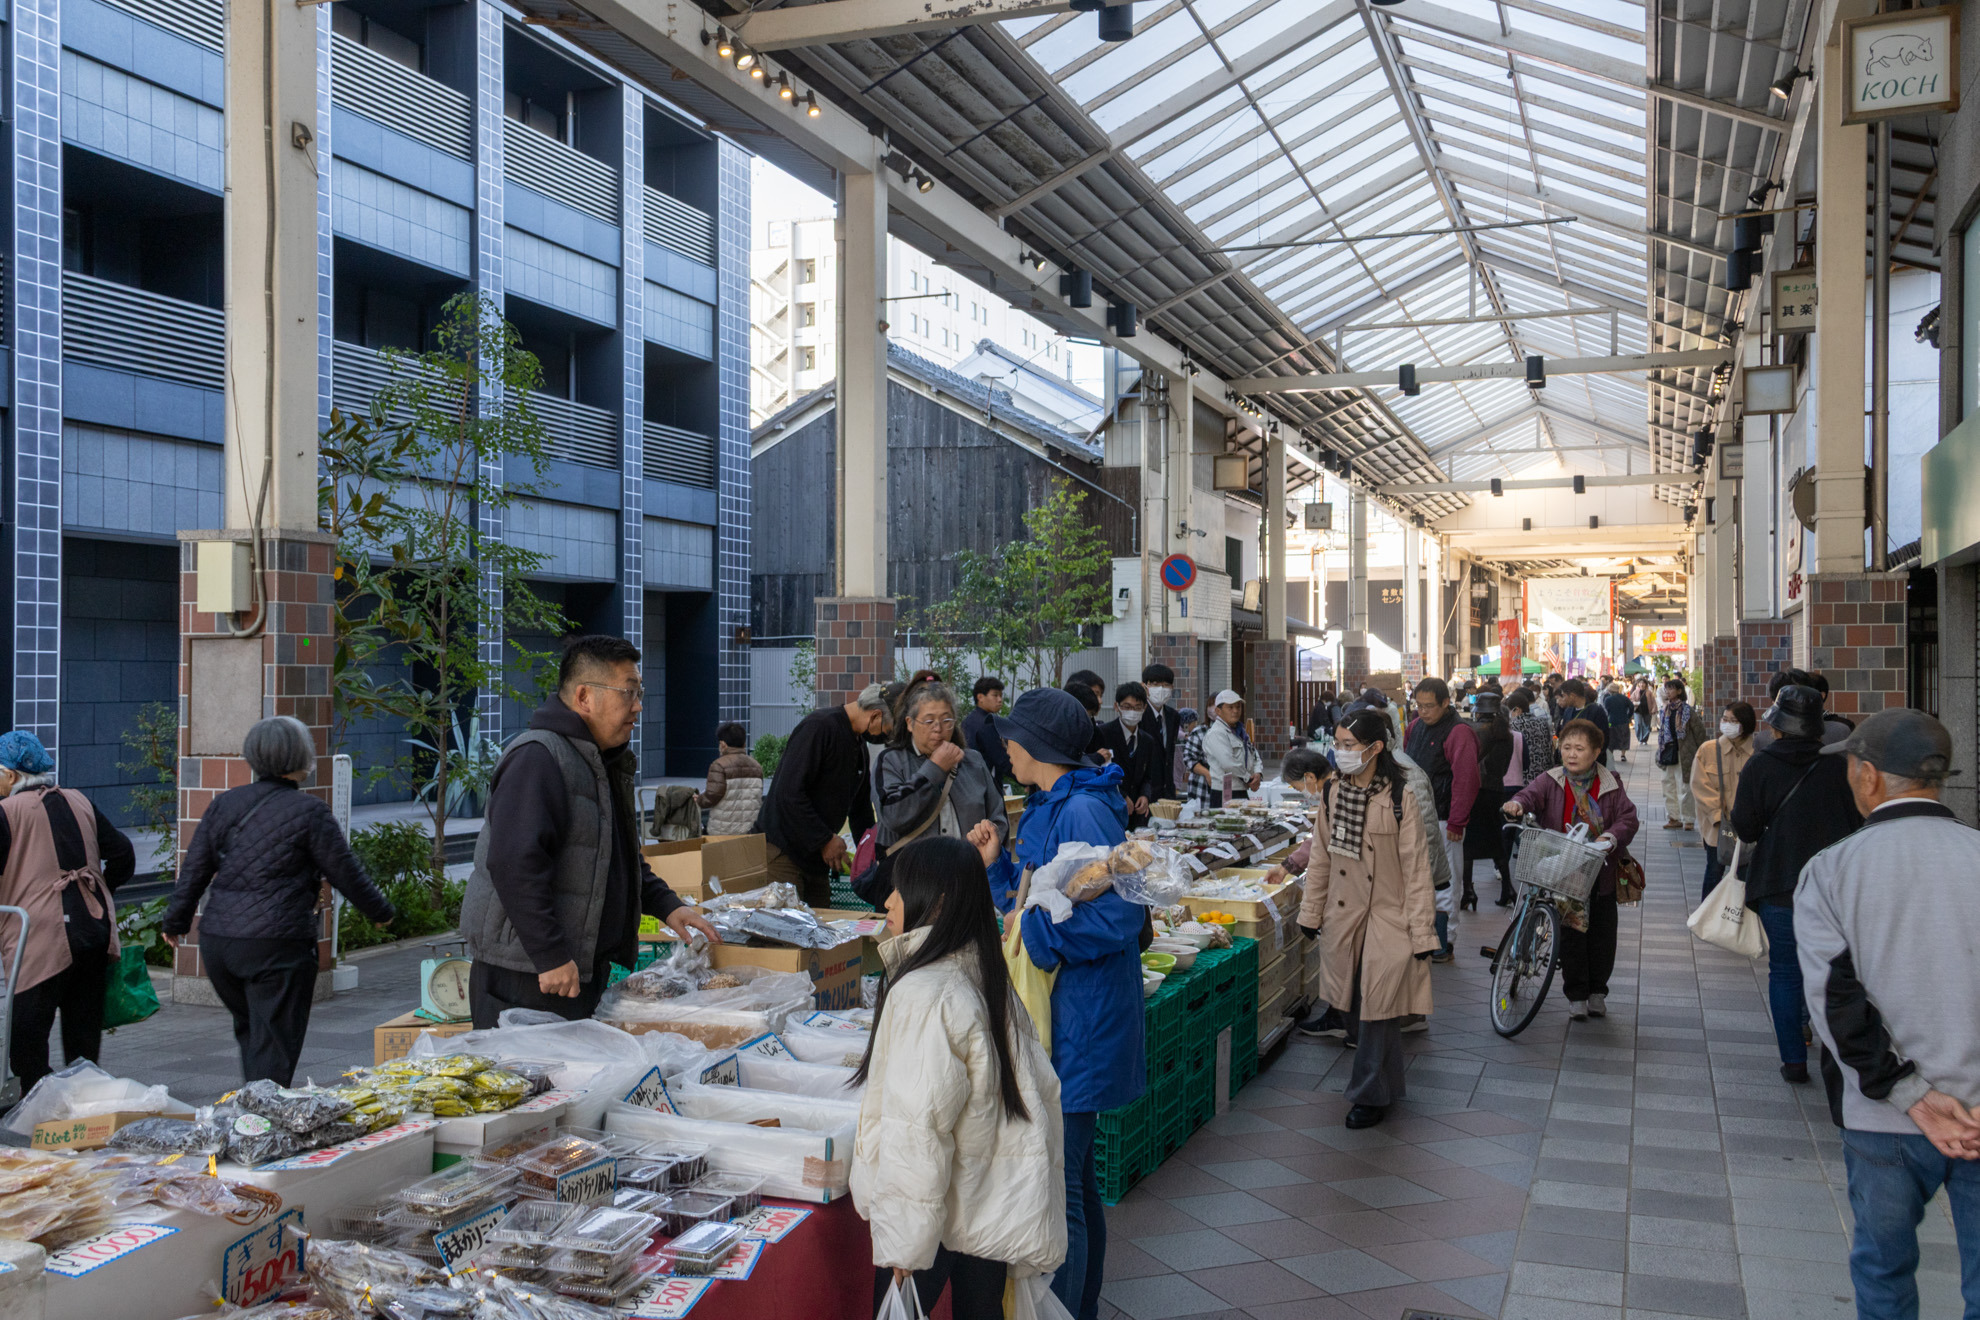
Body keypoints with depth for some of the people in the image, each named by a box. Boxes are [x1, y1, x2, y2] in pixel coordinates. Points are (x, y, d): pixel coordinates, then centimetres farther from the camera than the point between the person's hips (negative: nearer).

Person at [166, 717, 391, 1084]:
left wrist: (175, 921, 25)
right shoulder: (310, 812, -7)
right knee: (273, 1047, 1)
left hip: (216, 942, 6)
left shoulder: (224, 804, 8)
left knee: (249, 1031, 22)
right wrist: (381, 911, 13)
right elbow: (345, 874, -2)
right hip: (277, 946, -6)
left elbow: (194, 870, 12)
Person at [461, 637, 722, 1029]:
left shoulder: (606, 763, 17)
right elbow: (514, 864, -26)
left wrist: (667, 905, 14)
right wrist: (551, 956, -26)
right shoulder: (537, 758, -16)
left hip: (584, 972, 10)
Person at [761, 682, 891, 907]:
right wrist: (826, 839, -18)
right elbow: (789, 793, -24)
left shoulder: (859, 744, 14)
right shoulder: (819, 726, -17)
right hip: (784, 851, -9)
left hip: (817, 854, 9)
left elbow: (861, 809, 24)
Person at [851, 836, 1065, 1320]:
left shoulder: (922, 995, -22)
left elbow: (917, 1128, -24)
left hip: (940, 1217, -8)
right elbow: (1041, 1088, 10)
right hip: (993, 1206, 8)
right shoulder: (989, 980, 4)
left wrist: (904, 1242, -19)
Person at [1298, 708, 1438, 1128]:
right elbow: (1321, 858, 12)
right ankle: (1387, 1086, 29)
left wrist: (1422, 932, -11)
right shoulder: (1333, 794, 3)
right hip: (1343, 917, 5)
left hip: (1387, 917, -5)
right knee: (1353, 1007, 10)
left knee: (1378, 1007, -3)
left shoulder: (1398, 799, -12)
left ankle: (1370, 1094, 13)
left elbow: (1416, 870, -10)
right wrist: (1311, 913, 14)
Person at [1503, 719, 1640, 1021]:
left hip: (1601, 873, 1)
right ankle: (1576, 995, 15)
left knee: (1602, 934, 8)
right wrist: (1518, 804, -43)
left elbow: (1628, 817, -4)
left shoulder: (1610, 784, 2)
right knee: (1571, 932, 2)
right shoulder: (1551, 781, -1)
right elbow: (1532, 794, -19)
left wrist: (1611, 836, -24)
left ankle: (1597, 991, 27)